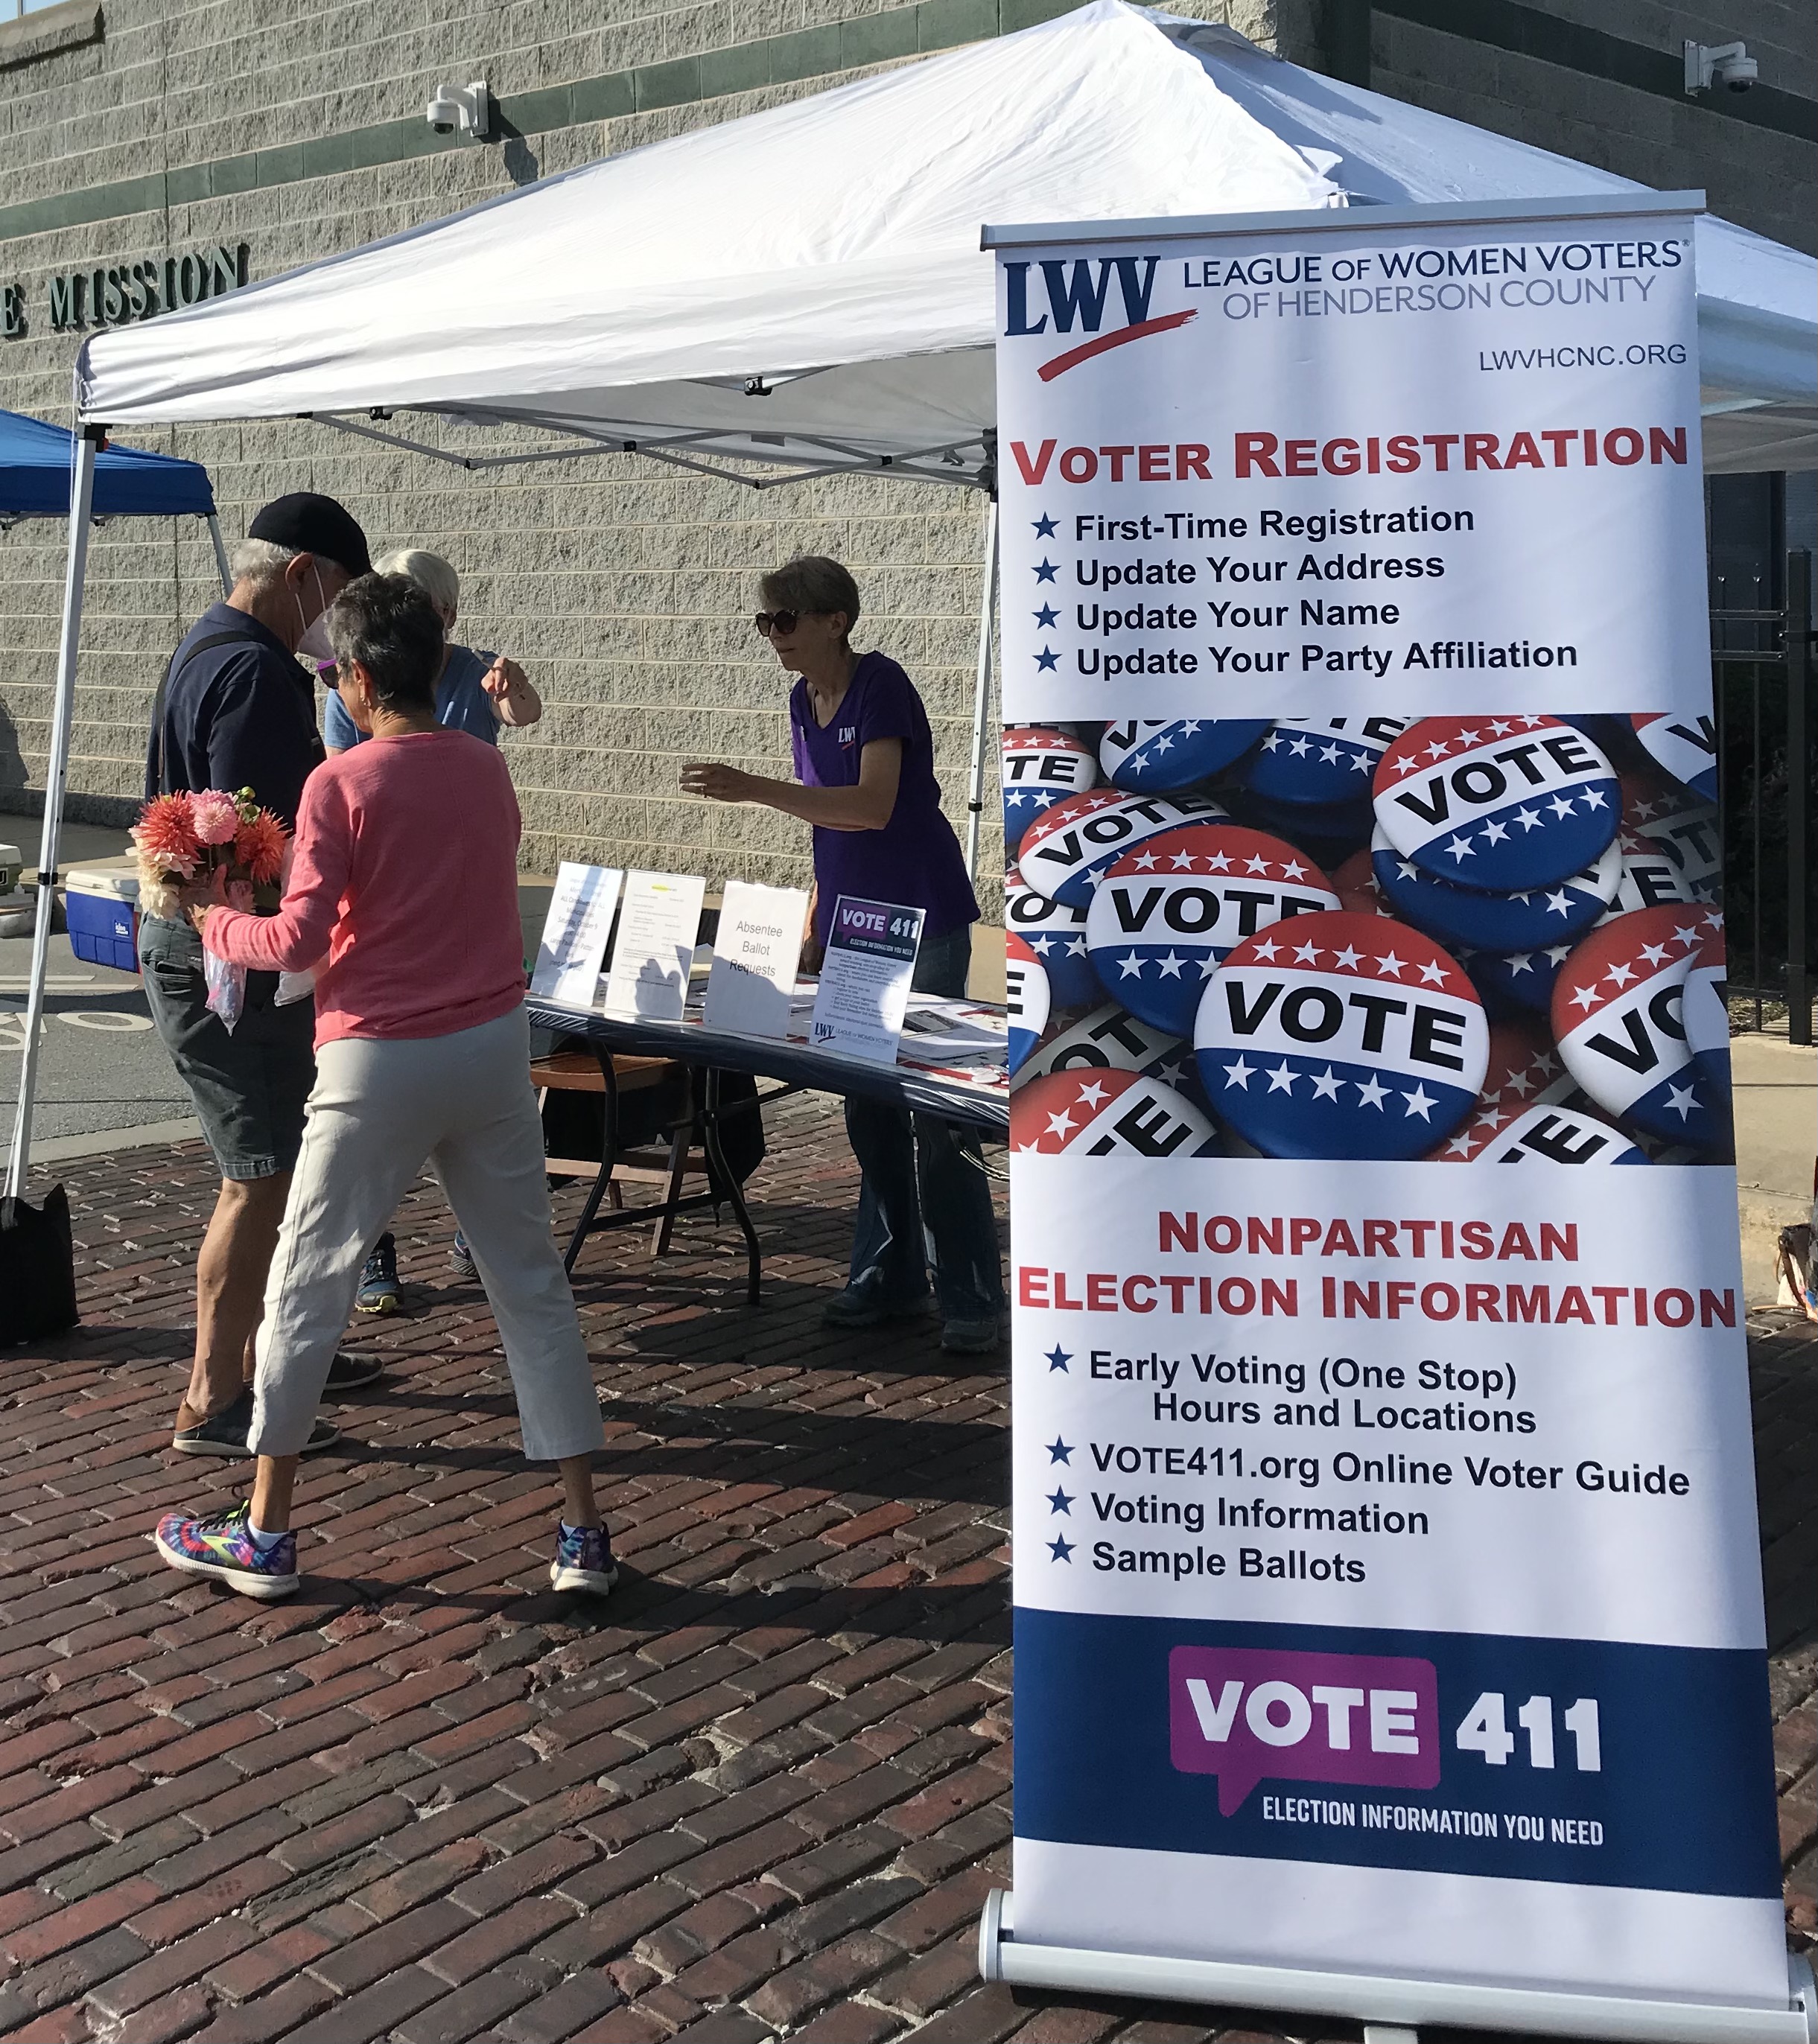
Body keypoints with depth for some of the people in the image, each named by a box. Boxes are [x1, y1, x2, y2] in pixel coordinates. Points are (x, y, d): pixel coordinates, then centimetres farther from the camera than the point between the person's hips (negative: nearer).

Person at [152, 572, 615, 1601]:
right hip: (494, 1043, 5)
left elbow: (298, 943, -14)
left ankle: (266, 1533, 19)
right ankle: (585, 1532, 10)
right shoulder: (488, 769, 5)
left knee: (306, 1287, 10)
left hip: (381, 1060, -4)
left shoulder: (341, 785, -11)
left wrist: (212, 920, 3)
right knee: (533, 1284, 9)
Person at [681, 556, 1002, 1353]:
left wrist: (755, 791, -32)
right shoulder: (804, 702, 10)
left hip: (922, 921, -8)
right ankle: (888, 1279, 21)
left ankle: (971, 1300, 0)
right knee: (868, 1110, 11)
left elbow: (873, 807, -26)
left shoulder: (881, 686, -14)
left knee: (935, 1114, -7)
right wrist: (813, 934, 15)